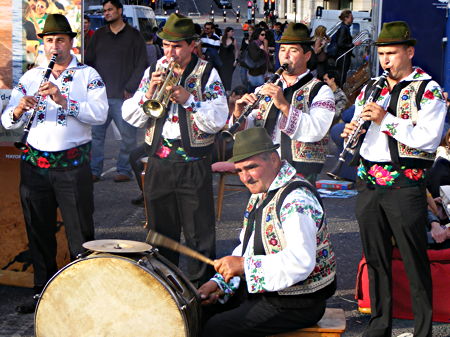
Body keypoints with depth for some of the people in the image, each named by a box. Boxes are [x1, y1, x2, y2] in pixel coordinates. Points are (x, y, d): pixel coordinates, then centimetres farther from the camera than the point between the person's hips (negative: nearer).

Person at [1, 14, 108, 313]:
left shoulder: (88, 75, 1)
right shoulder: (31, 77, 10)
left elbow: (100, 114, -14)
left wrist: (64, 100, -24)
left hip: (73, 164, -4)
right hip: (34, 163, 4)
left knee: (80, 232, 0)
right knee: (39, 231, 11)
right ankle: (43, 290, 23)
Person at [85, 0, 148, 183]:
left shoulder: (134, 35, 4)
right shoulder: (99, 35, 15)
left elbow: (141, 65, -1)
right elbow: (88, 61, 16)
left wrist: (130, 88, -8)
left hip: (123, 96, -3)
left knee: (128, 135, 0)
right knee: (95, 134, 2)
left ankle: (124, 170, 11)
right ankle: (94, 170, 9)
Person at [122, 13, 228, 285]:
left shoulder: (206, 73, -3)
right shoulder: (154, 71, 8)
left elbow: (218, 120, -13)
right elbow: (130, 116, 4)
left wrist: (188, 98, -23)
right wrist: (149, 93, -13)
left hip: (194, 166, -4)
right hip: (159, 163, 4)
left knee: (199, 232, 1)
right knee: (161, 230, 14)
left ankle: (201, 284, 13)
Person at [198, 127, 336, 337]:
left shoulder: (297, 199, -22)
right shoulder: (259, 194, 11)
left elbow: (302, 261, -33)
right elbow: (246, 248, 17)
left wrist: (244, 265, -30)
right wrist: (220, 282, 3)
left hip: (297, 303, -10)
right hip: (259, 289, 10)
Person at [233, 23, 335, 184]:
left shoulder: (320, 91, 2)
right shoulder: (264, 89, 18)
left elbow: (316, 131, -15)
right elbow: (248, 129, 9)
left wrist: (284, 105, -25)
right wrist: (239, 115, -13)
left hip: (299, 172, -4)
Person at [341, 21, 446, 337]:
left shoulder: (428, 90, -4)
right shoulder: (369, 89, 15)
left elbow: (429, 139, -15)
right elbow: (358, 127, 22)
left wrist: (386, 119, -20)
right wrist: (351, 131, -2)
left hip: (405, 187, -6)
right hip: (368, 184, 6)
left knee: (415, 261, 0)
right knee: (376, 257, 12)